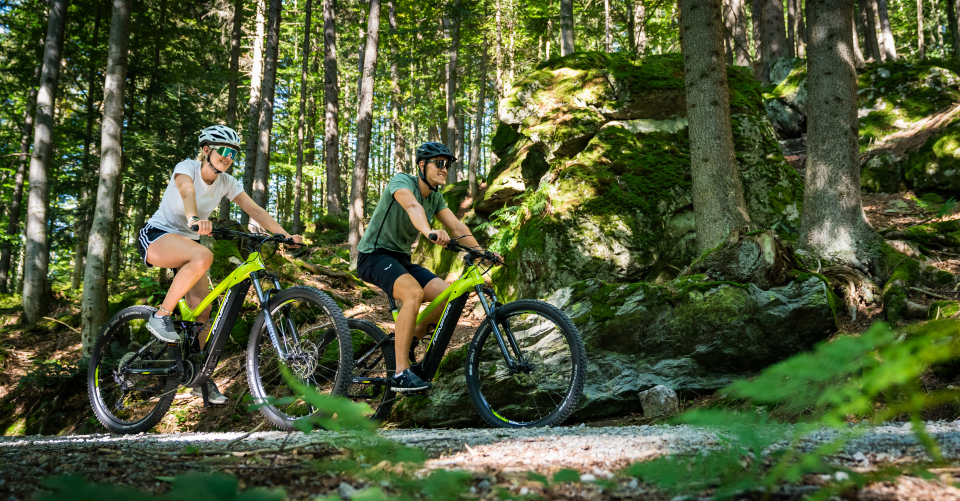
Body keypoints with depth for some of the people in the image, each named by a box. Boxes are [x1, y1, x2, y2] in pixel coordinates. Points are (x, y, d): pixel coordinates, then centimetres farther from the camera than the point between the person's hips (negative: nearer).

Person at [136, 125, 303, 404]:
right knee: (203, 256, -37)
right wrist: (194, 219, -62)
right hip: (156, 235, -6)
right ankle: (161, 316, -23)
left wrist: (285, 235, -23)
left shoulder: (226, 183, -1)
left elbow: (253, 209, -9)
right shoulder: (187, 168, -17)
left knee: (202, 310, -5)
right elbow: (187, 192, -39)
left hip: (187, 241, 6)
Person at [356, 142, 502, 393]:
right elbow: (412, 206, -37)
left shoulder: (436, 197, 9)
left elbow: (457, 227, -2)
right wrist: (429, 231, -58)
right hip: (374, 255, -7)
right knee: (414, 293, -35)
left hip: (401, 259, 7)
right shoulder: (402, 181, -15)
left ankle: (409, 339, 10)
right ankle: (401, 374, -32)